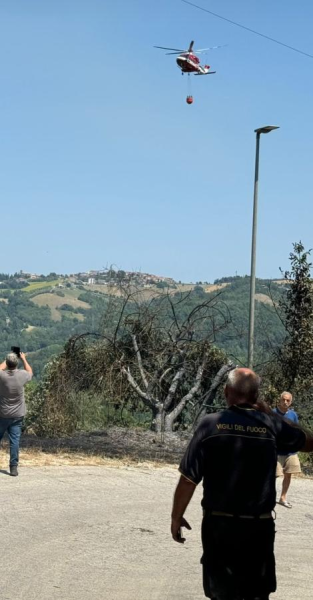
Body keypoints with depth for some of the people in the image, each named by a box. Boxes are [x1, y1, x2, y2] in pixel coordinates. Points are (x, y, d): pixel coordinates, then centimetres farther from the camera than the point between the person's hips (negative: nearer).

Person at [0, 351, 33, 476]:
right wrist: (23, 359, 23)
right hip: (17, 415, 0)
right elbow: (30, 372, 14)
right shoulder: (21, 375, -11)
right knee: (15, 441, 1)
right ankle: (13, 467, -1)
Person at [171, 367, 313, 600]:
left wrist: (176, 516, 4)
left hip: (219, 524, -1)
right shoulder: (272, 425, -4)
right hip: (259, 525, 1)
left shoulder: (211, 424, -9)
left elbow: (189, 479, -10)